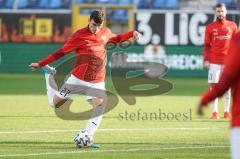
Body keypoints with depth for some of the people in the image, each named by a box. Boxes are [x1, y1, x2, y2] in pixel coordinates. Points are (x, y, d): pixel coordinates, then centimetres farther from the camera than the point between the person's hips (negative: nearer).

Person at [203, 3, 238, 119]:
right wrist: (206, 60, -5)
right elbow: (206, 45, 4)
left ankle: (227, 111, 11)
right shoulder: (210, 27, 3)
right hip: (214, 61, -1)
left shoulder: (232, 26, 6)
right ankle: (215, 112, -2)